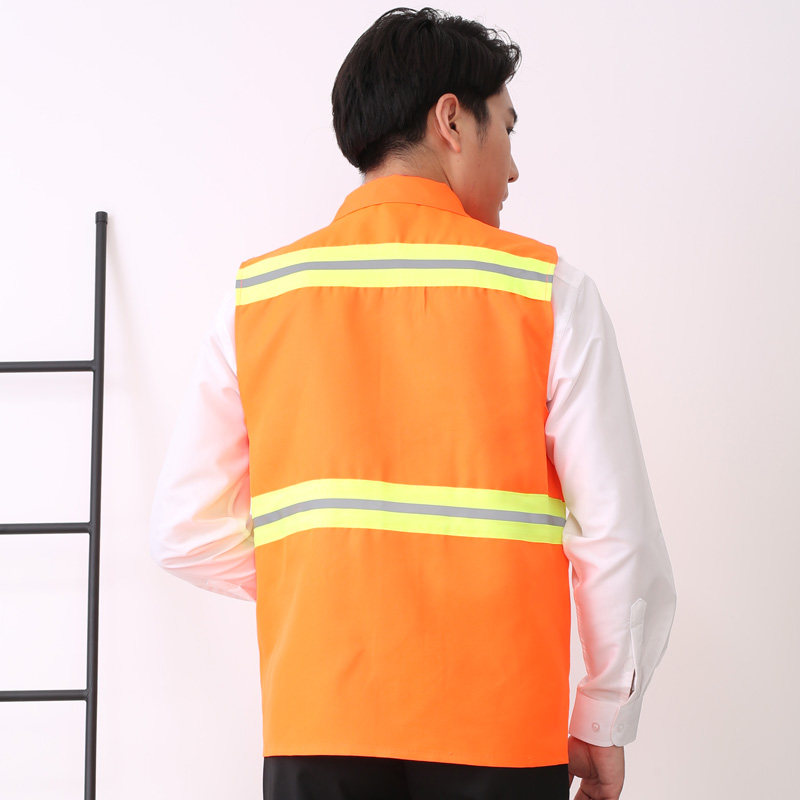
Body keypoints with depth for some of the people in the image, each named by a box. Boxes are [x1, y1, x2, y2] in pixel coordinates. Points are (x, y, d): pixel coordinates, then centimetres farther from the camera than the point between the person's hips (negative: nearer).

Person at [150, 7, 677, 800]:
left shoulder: (256, 295, 5)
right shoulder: (548, 288, -1)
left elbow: (185, 531, 4)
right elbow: (621, 535, -4)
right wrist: (604, 722, 8)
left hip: (316, 735, 2)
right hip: (500, 736, -2)